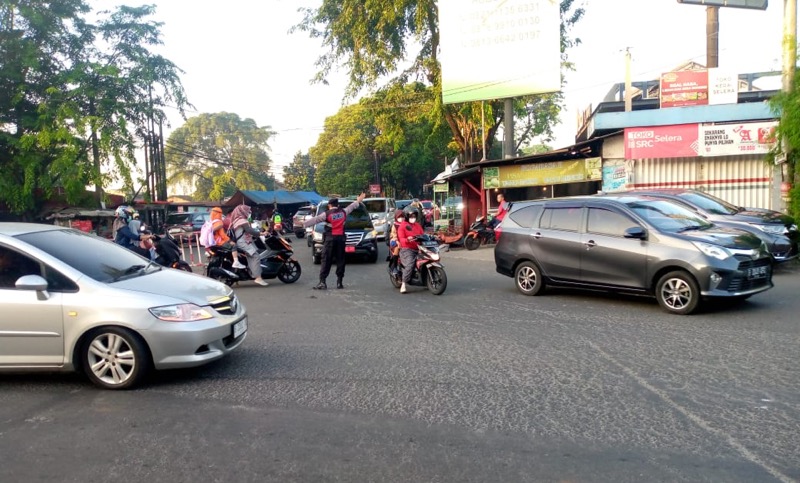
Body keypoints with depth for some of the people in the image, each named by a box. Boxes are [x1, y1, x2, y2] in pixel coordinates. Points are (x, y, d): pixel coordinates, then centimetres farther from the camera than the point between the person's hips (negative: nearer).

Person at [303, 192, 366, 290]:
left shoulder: (327, 214, -6)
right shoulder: (343, 212, 8)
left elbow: (314, 220, -8)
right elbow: (351, 207, 26)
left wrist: (303, 224, -5)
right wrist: (358, 200, 43)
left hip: (330, 239, -4)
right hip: (341, 239, 4)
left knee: (326, 261, -3)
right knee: (340, 260, 9)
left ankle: (322, 282, -9)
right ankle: (339, 282, 8)